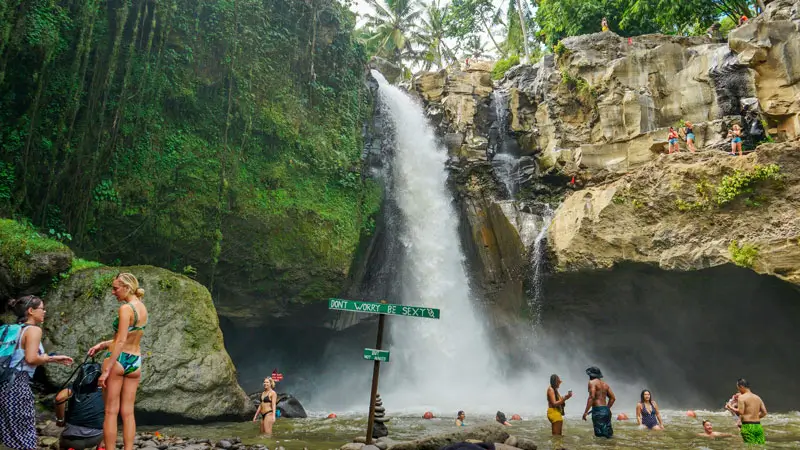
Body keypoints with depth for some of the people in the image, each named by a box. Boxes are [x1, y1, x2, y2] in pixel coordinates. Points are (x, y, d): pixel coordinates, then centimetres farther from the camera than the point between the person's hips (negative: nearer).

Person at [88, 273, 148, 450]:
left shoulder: (125, 308, -15)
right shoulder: (143, 308, 8)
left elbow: (121, 342, -20)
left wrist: (106, 370, -18)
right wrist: (103, 344, 18)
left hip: (118, 360, -7)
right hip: (135, 361, 7)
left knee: (111, 411, 3)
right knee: (128, 412, 10)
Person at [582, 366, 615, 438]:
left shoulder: (592, 382, -4)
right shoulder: (605, 384, 19)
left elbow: (592, 397, -16)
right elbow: (613, 398, 18)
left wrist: (586, 412, -17)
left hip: (597, 410, -8)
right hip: (606, 410, 8)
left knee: (600, 435, -9)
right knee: (608, 435, 10)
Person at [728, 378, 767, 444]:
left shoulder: (742, 397, -7)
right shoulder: (757, 397, 14)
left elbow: (740, 412, -16)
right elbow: (764, 412, 13)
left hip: (748, 426, -6)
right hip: (758, 426, 6)